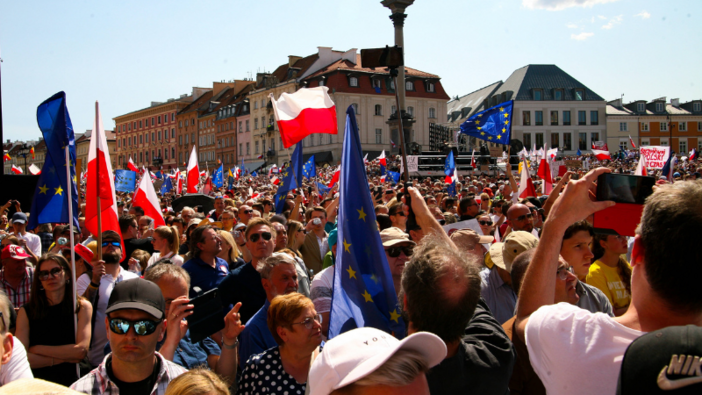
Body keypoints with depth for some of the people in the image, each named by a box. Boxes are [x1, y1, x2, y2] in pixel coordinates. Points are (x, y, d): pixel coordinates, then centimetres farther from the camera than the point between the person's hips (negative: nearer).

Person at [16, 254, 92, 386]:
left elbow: (81, 350, -9)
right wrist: (65, 357, -9)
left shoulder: (82, 307, 2)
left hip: (71, 382, -1)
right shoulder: (26, 311, 3)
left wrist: (37, 349, -4)